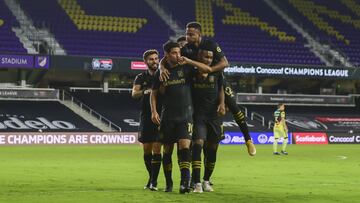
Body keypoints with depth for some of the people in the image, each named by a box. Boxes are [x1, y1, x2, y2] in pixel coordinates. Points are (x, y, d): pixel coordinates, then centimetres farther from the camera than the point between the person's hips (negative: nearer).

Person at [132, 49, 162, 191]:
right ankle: (151, 178, 21)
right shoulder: (141, 77, 9)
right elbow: (134, 94, -7)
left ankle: (154, 181, -6)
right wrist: (145, 91, -27)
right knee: (147, 150, 6)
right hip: (146, 116, 2)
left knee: (156, 149, -8)